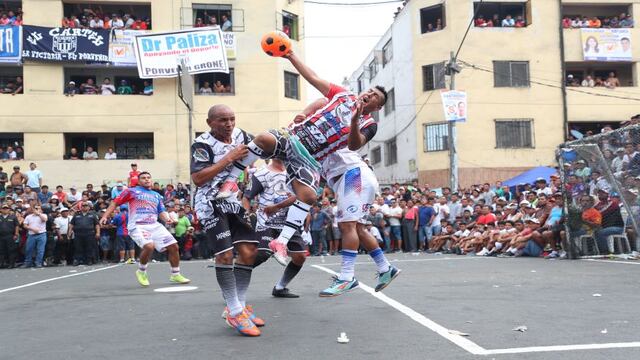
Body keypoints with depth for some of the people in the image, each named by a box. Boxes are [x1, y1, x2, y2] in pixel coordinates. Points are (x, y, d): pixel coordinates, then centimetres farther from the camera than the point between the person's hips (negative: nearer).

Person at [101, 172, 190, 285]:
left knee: (174, 246, -2)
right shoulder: (132, 191, 6)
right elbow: (115, 202, 4)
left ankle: (175, 275, 13)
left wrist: (166, 218, -4)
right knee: (149, 246, -30)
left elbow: (161, 212, 19)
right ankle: (141, 272, -4)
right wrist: (105, 216, -7)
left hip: (155, 226, 6)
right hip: (137, 226, -6)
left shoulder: (157, 195, 21)